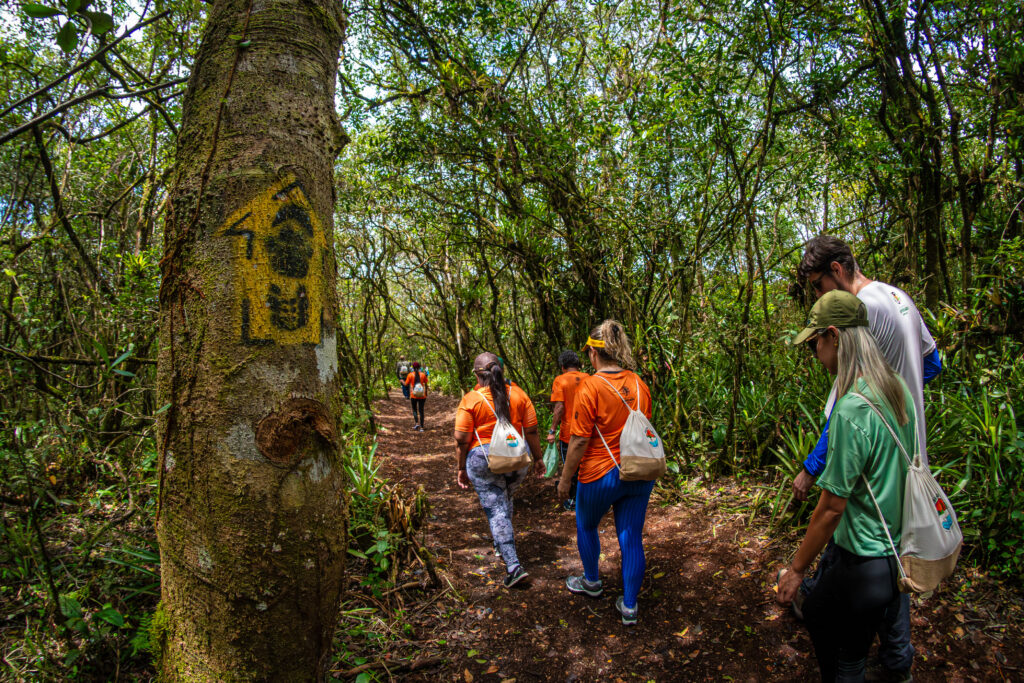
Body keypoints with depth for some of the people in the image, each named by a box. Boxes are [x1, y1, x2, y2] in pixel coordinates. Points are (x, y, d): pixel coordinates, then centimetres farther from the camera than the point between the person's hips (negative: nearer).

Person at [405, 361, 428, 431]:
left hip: (414, 396, -1)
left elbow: (406, 385, -5)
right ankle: (421, 427, 6)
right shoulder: (423, 375, 0)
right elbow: (426, 385, 2)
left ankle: (416, 423, -5)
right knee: (421, 411, 8)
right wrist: (426, 395, 10)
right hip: (422, 396, 1)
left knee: (414, 410, 15)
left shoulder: (410, 375, -5)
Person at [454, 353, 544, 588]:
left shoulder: (470, 400, -9)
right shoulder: (518, 394, 0)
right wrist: (537, 458, 13)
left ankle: (513, 565, -4)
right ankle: (501, 542, 41)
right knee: (504, 500, 27)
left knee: (496, 509, 2)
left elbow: (462, 440, -9)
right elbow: (531, 430, 2)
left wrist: (461, 468, 3)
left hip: (484, 460, -4)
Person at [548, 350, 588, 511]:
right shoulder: (588, 379, 2)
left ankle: (572, 500, 18)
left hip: (568, 432, -4)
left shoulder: (560, 380, -11)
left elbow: (559, 408, -18)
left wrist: (552, 431, -13)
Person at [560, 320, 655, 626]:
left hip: (601, 475, -5)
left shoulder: (589, 387, -18)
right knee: (631, 538, 14)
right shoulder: (639, 384, 1)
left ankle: (591, 583, 42)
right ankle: (629, 606, 23)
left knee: (586, 526, 22)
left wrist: (565, 479, -6)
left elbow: (580, 440, -17)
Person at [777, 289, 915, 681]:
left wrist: (797, 569, -11)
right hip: (896, 544, 8)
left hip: (864, 561, -8)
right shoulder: (898, 389, 0)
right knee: (817, 611, 26)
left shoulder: (851, 409, -27)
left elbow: (832, 506, -22)